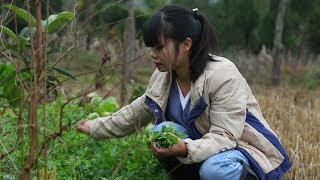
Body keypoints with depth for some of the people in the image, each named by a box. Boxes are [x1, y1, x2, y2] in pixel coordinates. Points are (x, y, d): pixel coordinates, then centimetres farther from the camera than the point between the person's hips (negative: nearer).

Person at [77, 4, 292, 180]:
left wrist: (186, 149, -46)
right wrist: (96, 127, 13)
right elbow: (135, 113, 11)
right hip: (205, 146, 7)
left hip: (243, 148, -7)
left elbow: (224, 137, -30)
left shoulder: (223, 75, -27)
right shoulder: (163, 77, -4)